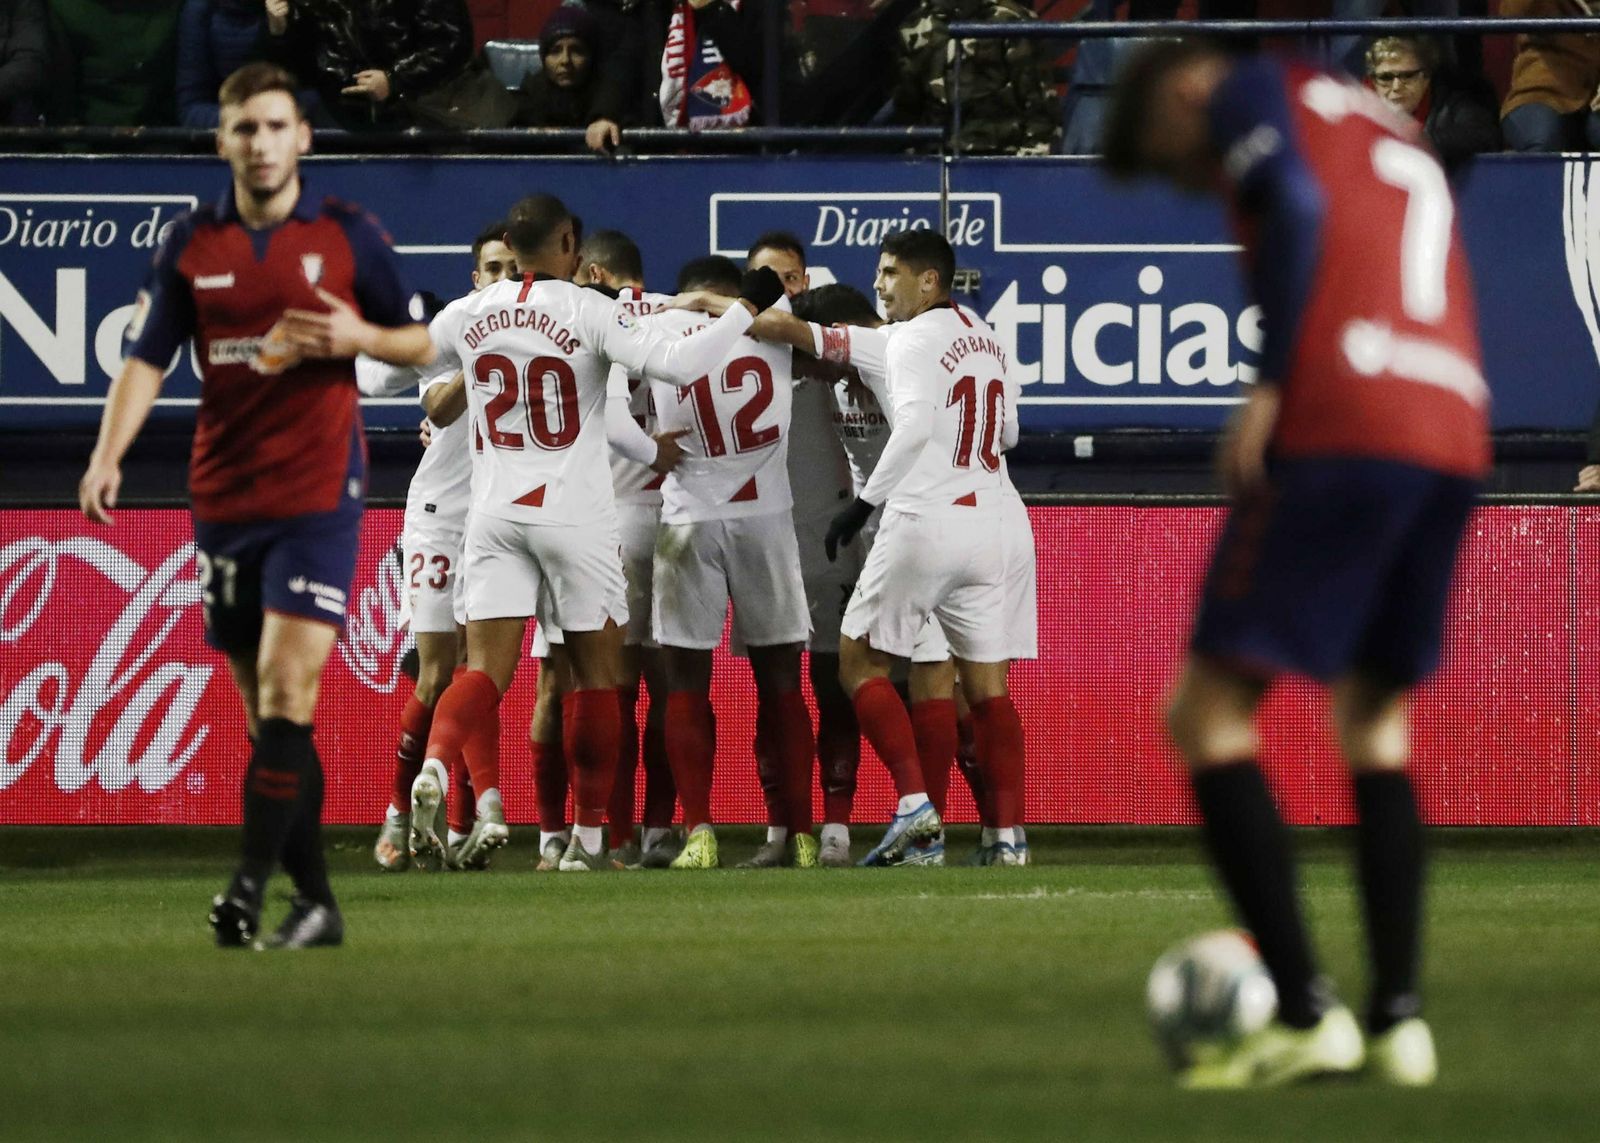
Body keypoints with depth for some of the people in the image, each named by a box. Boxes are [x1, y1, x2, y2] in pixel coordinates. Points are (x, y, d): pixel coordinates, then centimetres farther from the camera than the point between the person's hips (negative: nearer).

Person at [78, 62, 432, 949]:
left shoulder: (348, 235, 0)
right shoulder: (191, 245, 6)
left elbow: (422, 343, 8)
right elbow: (147, 358, 5)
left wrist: (358, 337, -13)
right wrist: (109, 454, -10)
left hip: (318, 495, -4)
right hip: (224, 499, 4)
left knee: (286, 686, -15)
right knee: (267, 706, 6)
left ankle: (251, 885, -18)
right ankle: (315, 901, 13)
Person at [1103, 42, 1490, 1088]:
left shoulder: (1249, 94, 9)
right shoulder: (1392, 132, 32)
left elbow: (1297, 205, -10)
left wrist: (1269, 385, -14)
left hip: (1338, 431, -8)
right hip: (1456, 439, 8)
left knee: (1209, 714, -4)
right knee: (1375, 724, 20)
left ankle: (1306, 1014, -14)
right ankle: (1401, 1019, 9)